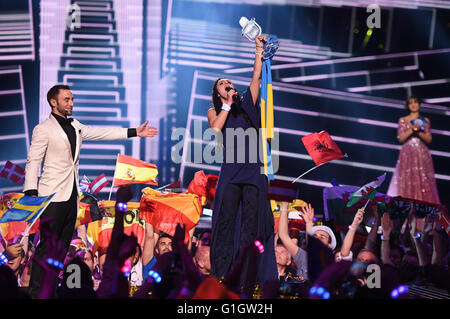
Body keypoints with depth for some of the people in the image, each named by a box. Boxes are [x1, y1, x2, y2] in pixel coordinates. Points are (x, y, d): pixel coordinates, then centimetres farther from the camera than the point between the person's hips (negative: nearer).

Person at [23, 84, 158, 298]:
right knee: (47, 244, -9)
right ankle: (36, 290, -4)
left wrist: (134, 132, 11)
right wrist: (31, 192, -18)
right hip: (53, 195, -8)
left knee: (64, 243, 11)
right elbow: (33, 161, -9)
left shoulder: (75, 126, 15)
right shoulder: (44, 129, -7)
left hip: (71, 193, 8)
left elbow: (101, 133, 15)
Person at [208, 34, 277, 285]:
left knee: (251, 221, -3)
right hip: (230, 171, -1)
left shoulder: (246, 104, 18)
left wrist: (259, 50, 10)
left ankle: (247, 273, -3)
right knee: (226, 220, -7)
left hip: (253, 170, 2)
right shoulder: (214, 111, 15)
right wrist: (227, 104, 0)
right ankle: (221, 272, -6)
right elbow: (216, 128, -7)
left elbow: (257, 77, 11)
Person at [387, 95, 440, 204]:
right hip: (407, 154, -1)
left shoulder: (425, 121, 12)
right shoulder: (402, 120, 10)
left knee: (424, 182, -7)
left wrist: (419, 132, -9)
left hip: (422, 154, 1)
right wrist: (412, 130, -12)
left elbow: (429, 140, 6)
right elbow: (400, 138, 0)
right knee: (408, 182, -9)